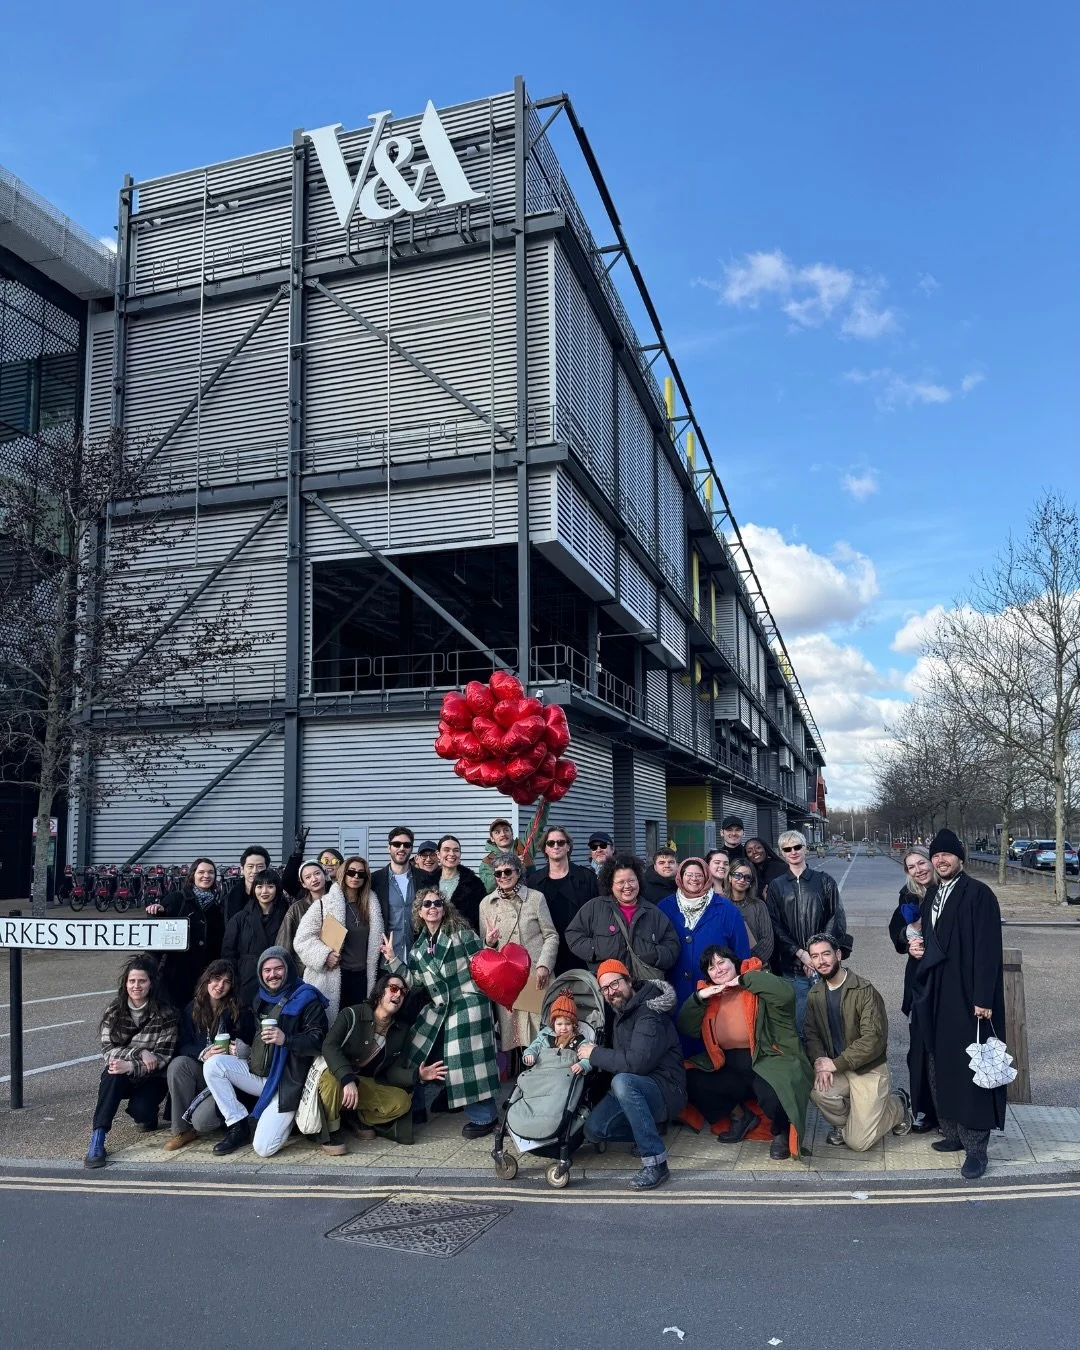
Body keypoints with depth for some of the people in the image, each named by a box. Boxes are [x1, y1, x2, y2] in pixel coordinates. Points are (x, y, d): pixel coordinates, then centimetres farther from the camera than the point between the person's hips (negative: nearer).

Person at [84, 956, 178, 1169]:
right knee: (113, 1074, -33)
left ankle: (147, 1115, 7)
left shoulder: (165, 1014, -9)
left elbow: (162, 1057, -12)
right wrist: (139, 1053, -24)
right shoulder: (114, 1011, -1)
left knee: (141, 1109, -31)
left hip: (151, 1079, -2)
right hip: (120, 1079, 2)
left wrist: (130, 1067, -28)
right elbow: (108, 1050, -8)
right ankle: (97, 1140, -36)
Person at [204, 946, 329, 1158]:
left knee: (263, 1148, -18)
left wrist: (286, 1040, -28)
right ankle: (239, 1125, -4)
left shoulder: (306, 999, -8)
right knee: (213, 1064, -16)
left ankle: (286, 1115, 15)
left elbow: (318, 1040, -16)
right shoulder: (261, 998, 14)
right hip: (256, 1072, 7)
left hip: (285, 1081, -7)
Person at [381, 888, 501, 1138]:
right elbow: (415, 979, 10)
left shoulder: (460, 933, -3)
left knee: (468, 1059, -7)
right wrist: (392, 959, 7)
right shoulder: (419, 946, 12)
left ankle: (482, 1117, 5)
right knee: (424, 1055, 10)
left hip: (468, 1002, -6)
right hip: (439, 1008, 6)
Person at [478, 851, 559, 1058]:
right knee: (509, 1026, 1)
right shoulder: (486, 903, 9)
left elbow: (551, 936, 3)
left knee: (540, 1024, -4)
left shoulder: (535, 898, 3)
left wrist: (544, 965, -10)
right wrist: (489, 943, -7)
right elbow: (483, 943, 16)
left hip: (535, 973, -2)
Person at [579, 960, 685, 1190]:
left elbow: (636, 1063, -30)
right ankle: (648, 1133, 11)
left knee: (623, 1081, -37)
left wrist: (595, 1054, -18)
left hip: (665, 1091, -8)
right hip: (635, 1089, 8)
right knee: (594, 1130, -12)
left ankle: (656, 1162, -29)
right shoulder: (620, 1013, 9)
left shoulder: (650, 1014, -20)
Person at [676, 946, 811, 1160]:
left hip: (767, 1059, -6)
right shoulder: (709, 994, 10)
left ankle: (780, 1132, 2)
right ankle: (740, 1116, 12)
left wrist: (743, 980, -20)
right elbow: (687, 1029, 4)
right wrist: (698, 997, -10)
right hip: (729, 1065, 6)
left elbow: (786, 993, -27)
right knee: (692, 1082, -10)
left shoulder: (756, 985, -6)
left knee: (772, 1095, -35)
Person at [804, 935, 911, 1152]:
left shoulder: (864, 990, -17)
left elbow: (874, 1039, -22)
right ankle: (844, 1121, 6)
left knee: (858, 1142, -10)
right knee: (818, 1090, -29)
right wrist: (819, 1061, -18)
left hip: (868, 1069, -4)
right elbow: (812, 1034, 4)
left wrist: (835, 1064, -21)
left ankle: (898, 1105, 18)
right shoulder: (814, 995, 2)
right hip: (836, 1068, 5)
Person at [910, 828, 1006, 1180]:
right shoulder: (931, 895, 12)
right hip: (936, 996, 7)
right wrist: (917, 946, 2)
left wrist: (983, 999, -20)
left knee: (970, 1069, -3)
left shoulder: (979, 894, -10)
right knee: (940, 1066, 12)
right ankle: (954, 1133, 25)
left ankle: (975, 1147, 5)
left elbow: (988, 949, -15)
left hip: (967, 997, -7)